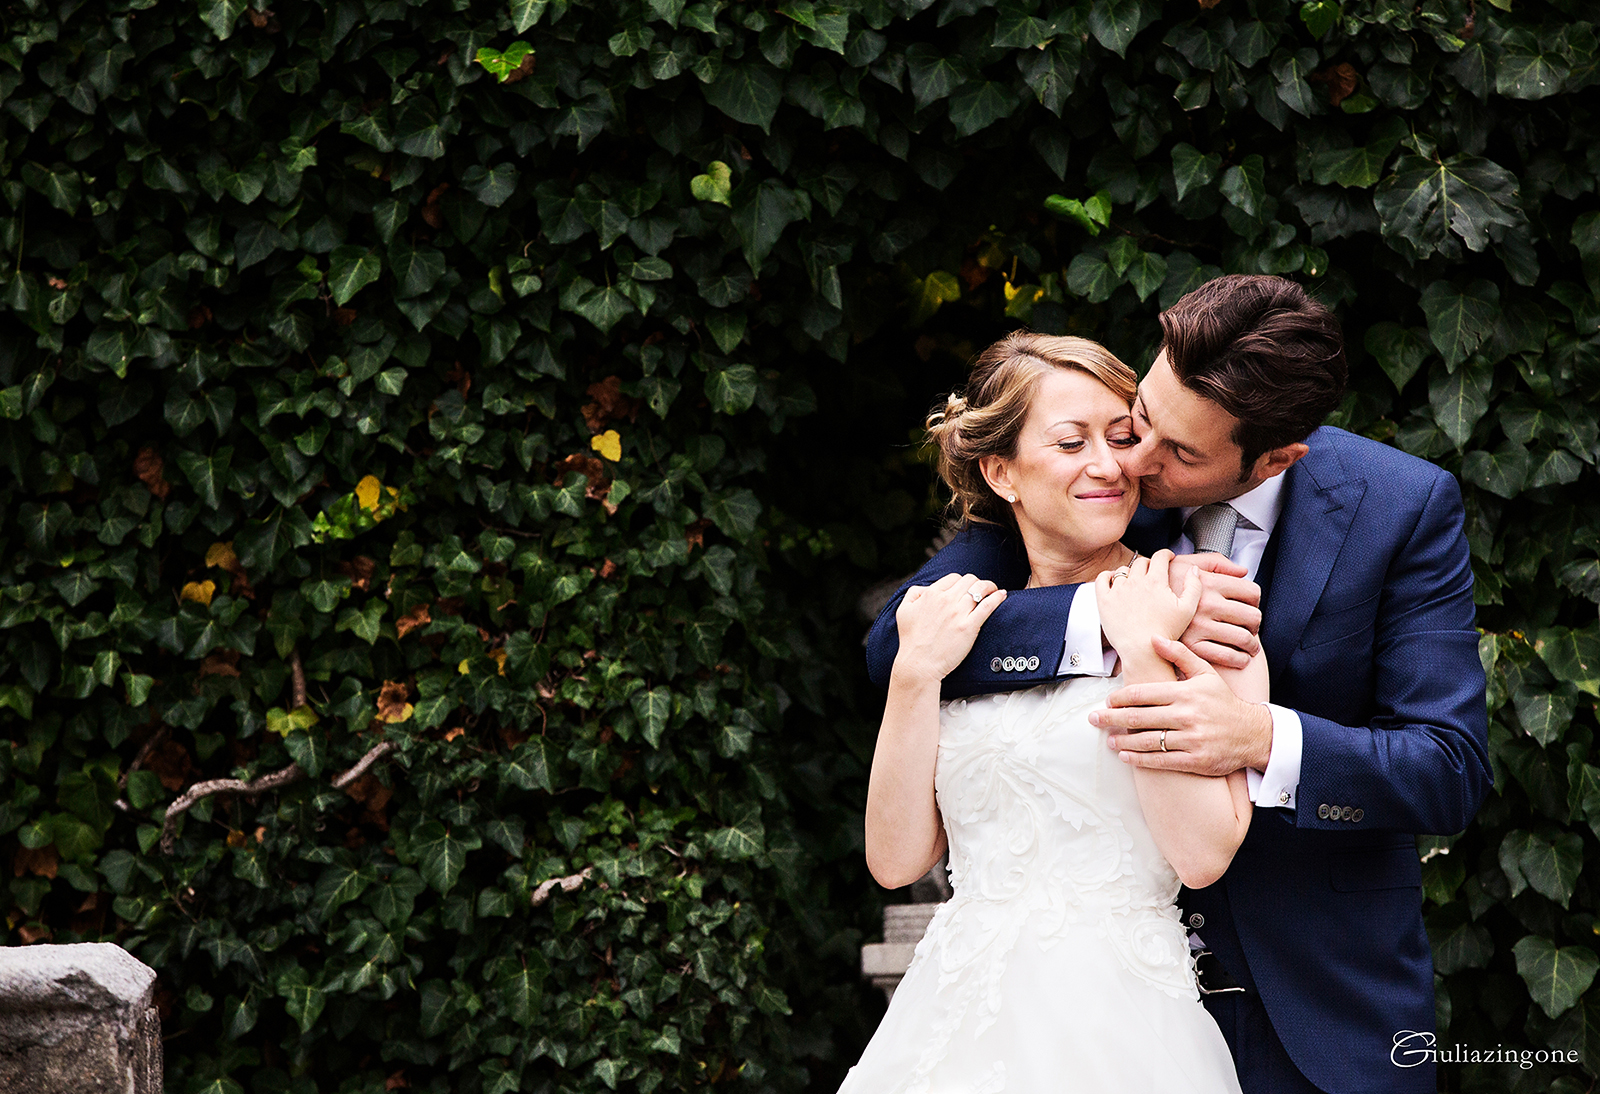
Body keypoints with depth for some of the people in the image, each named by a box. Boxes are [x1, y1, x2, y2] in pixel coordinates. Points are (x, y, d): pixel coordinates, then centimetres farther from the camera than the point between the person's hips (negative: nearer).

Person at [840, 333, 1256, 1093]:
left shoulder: (1198, 613, -3)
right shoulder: (960, 622, 8)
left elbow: (1203, 854, -13)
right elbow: (897, 858, 2)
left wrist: (1143, 655, -13)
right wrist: (916, 674, -6)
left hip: (1119, 1029, -3)